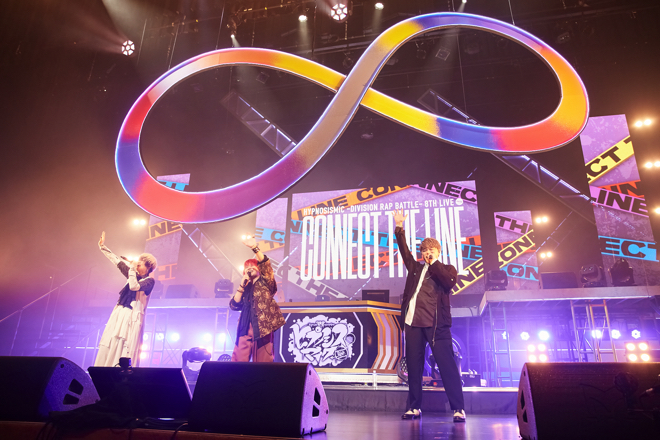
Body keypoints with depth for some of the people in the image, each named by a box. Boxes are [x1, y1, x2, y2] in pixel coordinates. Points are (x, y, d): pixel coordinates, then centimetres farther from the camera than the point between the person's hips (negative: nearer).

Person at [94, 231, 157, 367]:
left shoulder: (149, 281, -4)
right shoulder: (134, 275, 16)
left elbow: (134, 287, -23)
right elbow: (117, 261, 19)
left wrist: (132, 269, -13)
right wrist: (103, 246, 19)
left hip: (132, 317, -7)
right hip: (120, 314, 7)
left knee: (124, 349, -11)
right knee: (110, 347, 2)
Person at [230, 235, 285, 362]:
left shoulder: (265, 282, 11)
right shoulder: (246, 288, 23)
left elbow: (266, 265, -8)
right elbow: (234, 305, 11)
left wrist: (255, 248, -21)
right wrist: (242, 285, 5)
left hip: (262, 327, -4)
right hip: (245, 329, 4)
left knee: (262, 362, -5)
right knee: (237, 362, -5)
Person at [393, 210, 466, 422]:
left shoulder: (446, 269, 11)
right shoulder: (415, 268, 20)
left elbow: (449, 282, -9)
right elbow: (404, 250, 16)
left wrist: (434, 263, -4)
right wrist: (399, 228, 10)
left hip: (436, 324, -4)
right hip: (413, 322, 4)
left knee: (447, 365, -5)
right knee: (413, 367, 7)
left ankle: (458, 408, 2)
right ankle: (414, 407, 17)